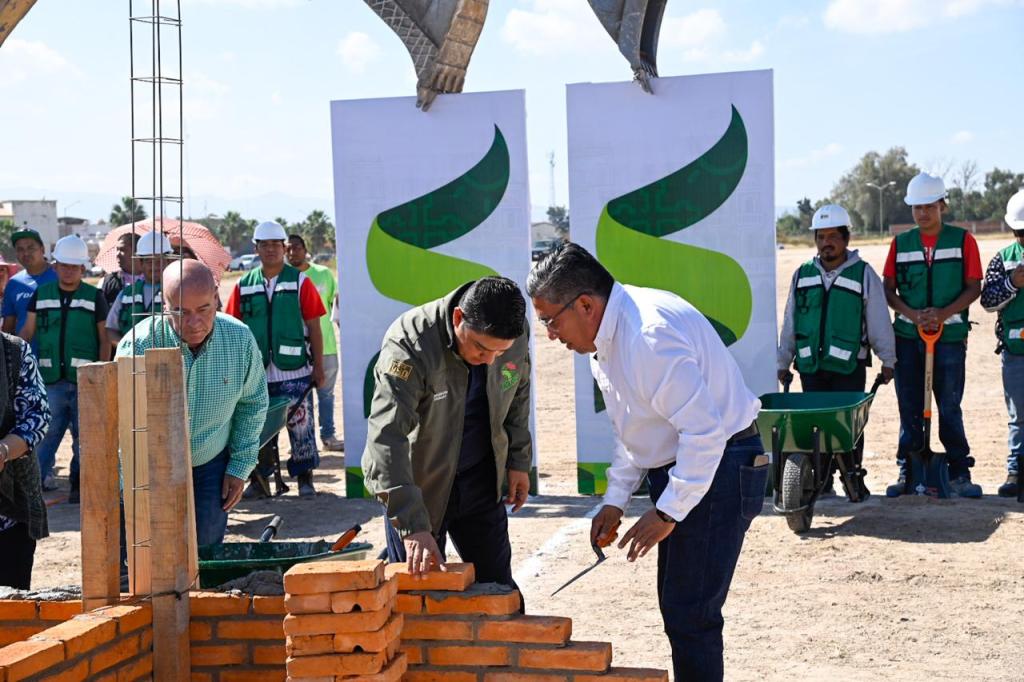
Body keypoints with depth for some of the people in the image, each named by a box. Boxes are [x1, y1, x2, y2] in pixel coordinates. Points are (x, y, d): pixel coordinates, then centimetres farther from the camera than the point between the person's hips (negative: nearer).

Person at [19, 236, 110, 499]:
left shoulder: (95, 297, 5)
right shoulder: (41, 295, 10)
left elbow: (104, 339, 5)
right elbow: (27, 332, 9)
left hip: (85, 379, -1)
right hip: (51, 378, 1)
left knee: (83, 433, 4)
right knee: (47, 430, -2)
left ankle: (78, 484, 13)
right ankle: (39, 476, 5)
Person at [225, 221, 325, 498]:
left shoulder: (300, 282, 2)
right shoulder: (243, 286, 8)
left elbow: (314, 327, 1)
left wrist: (318, 367, -1)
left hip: (295, 371, -2)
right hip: (256, 372, 2)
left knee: (301, 427, 1)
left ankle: (305, 478, 12)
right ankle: (259, 479, 17)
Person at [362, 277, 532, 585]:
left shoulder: (515, 336, -13)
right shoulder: (409, 344, -30)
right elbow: (387, 438, -36)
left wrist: (518, 460, 11)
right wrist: (413, 526, -42)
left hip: (481, 478, 4)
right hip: (418, 482, -4)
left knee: (497, 585, 12)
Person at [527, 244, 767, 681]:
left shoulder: (650, 335, -26)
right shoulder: (604, 338, 6)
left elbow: (705, 430, -29)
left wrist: (666, 513, -22)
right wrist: (615, 501, 11)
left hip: (719, 470, -10)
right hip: (676, 470, 10)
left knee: (688, 612, -9)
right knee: (677, 607, 17)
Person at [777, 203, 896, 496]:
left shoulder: (863, 274, 1)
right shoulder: (803, 275, 11)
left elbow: (879, 321, 3)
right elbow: (790, 322, 16)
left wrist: (887, 360, 3)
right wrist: (783, 362, 15)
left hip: (849, 365, -3)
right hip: (810, 365, 3)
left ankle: (854, 475, 10)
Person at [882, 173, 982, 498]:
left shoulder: (962, 240, 2)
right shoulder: (900, 243, 8)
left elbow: (973, 287, -1)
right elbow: (888, 290, 6)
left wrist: (943, 313, -16)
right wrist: (913, 314, -11)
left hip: (950, 336, -2)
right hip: (907, 336, 2)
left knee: (950, 407, 1)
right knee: (910, 409, 6)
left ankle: (959, 474, 8)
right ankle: (907, 472, 13)